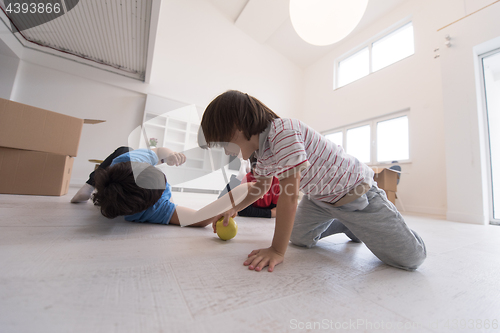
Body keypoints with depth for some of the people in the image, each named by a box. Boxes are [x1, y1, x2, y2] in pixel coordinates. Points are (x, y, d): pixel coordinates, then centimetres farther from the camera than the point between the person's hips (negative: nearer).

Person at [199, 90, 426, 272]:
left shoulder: (283, 132, -34)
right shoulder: (263, 151, -4)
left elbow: (289, 197, -34)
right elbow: (261, 186, 14)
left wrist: (277, 251, -26)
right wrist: (234, 208, 13)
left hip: (354, 190, -7)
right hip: (320, 197, 8)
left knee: (412, 258, -9)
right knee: (299, 238, 15)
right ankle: (346, 225, 35)